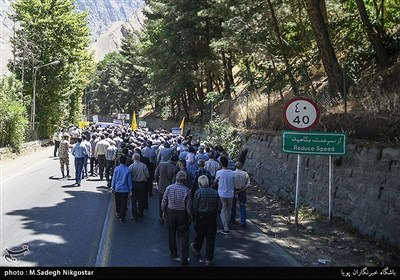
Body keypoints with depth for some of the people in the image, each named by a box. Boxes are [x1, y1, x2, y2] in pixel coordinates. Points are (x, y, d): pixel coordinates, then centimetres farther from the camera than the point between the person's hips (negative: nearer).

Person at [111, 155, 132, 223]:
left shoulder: (116, 169, -7)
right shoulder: (128, 170, -10)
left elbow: (114, 179, 0)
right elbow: (129, 181, -4)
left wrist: (113, 187, 12)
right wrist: (130, 189, 5)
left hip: (117, 188, 2)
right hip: (125, 189, -2)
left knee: (118, 202, 21)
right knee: (124, 203, 4)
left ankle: (118, 213, 38)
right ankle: (122, 218, 5)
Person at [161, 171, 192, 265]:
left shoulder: (169, 188, -10)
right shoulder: (186, 190, -18)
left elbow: (164, 202, -2)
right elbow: (188, 206, -13)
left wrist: (164, 211, 14)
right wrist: (190, 217, 2)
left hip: (170, 212, 3)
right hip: (182, 214, -3)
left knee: (172, 234, 19)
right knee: (184, 236, 6)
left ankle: (173, 254, 34)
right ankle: (184, 258, 4)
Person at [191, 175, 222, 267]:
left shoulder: (198, 192, -12)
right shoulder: (215, 192, -2)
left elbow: (194, 207, -11)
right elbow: (219, 207, 0)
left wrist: (194, 218, 0)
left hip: (201, 218, -2)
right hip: (212, 219, 2)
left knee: (200, 235, 20)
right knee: (210, 238, 6)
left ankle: (196, 249, 46)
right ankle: (208, 259, 10)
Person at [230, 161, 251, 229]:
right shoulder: (245, 174, -7)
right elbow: (248, 185, -9)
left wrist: (235, 193, -12)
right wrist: (240, 191, -10)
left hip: (234, 191, -1)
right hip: (242, 192, 1)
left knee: (233, 206, 19)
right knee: (243, 207, 8)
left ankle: (233, 220, 32)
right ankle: (243, 223, 1)